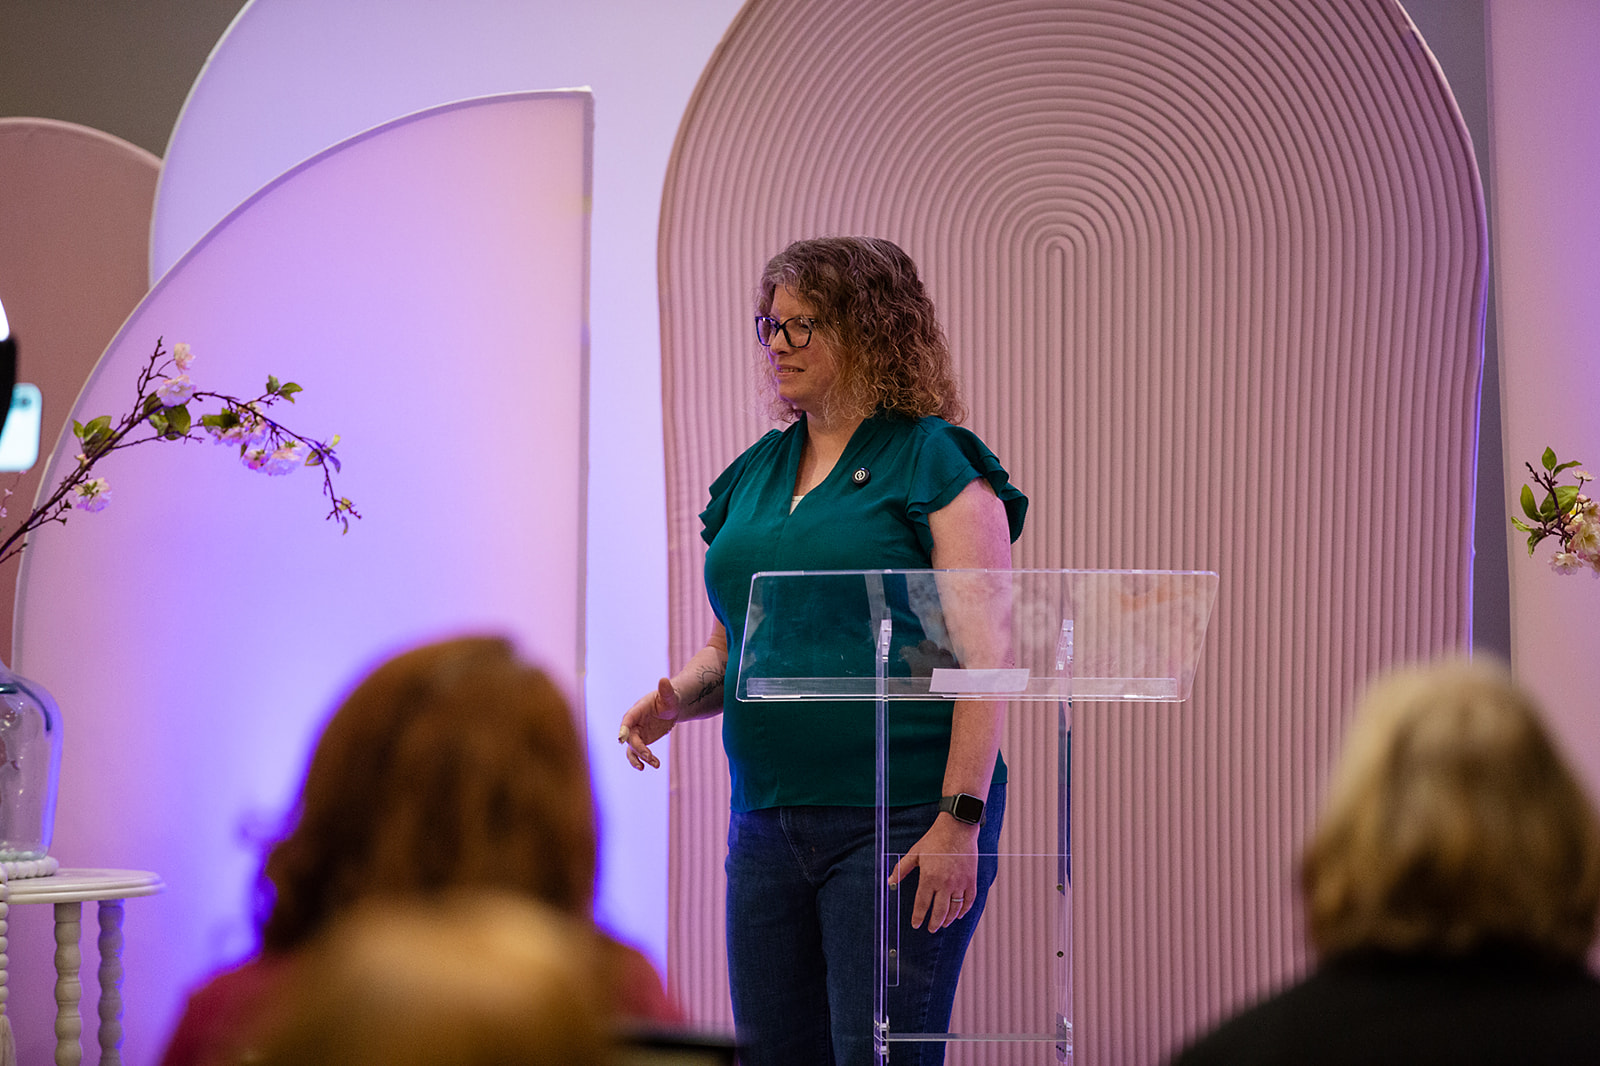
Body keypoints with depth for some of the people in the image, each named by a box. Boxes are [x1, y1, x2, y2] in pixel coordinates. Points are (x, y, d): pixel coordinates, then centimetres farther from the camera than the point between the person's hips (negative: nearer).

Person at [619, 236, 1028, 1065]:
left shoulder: (936, 465, -5)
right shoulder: (753, 474, 16)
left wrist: (961, 818, -17)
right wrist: (675, 698, 0)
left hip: (902, 822, -6)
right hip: (767, 821, 7)